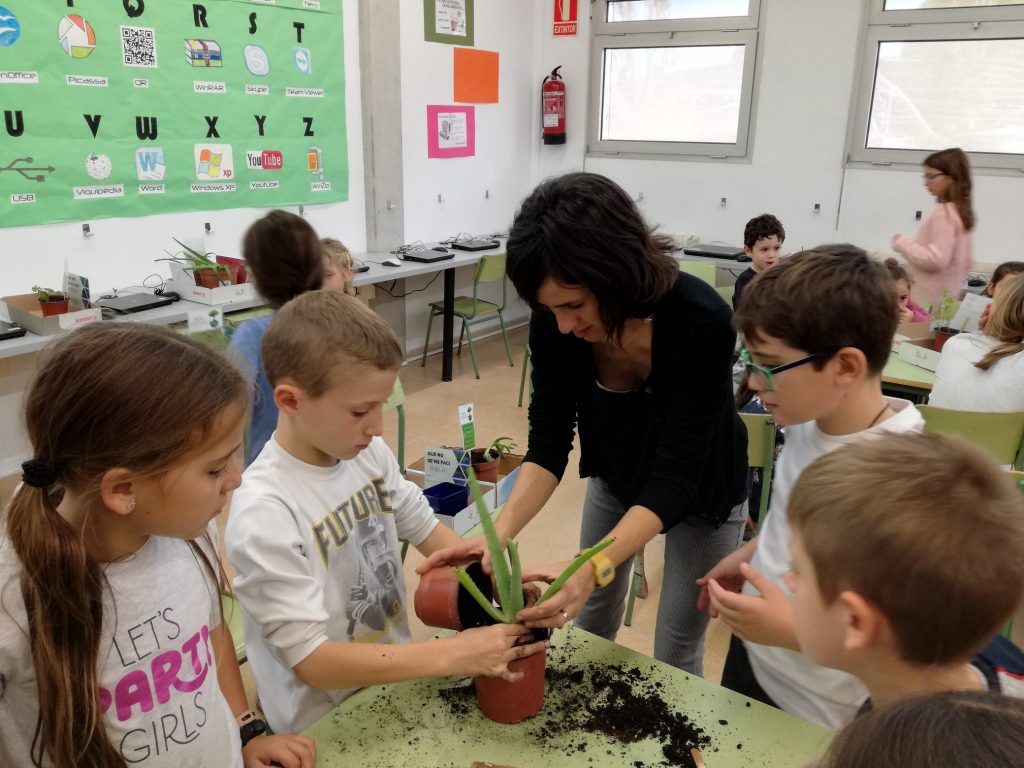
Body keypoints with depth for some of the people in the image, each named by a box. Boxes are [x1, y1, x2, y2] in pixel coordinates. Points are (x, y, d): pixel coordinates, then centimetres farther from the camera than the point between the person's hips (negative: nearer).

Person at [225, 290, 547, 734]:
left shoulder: (368, 453, -9)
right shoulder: (264, 514, -26)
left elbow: (427, 531, 4)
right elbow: (311, 661, -24)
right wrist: (453, 654, -26)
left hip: (394, 676, 5)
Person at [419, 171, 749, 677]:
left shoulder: (700, 322, -38)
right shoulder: (554, 322, -26)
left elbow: (675, 476, -38)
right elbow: (548, 442, -22)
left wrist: (594, 567, -51)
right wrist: (499, 532, -37)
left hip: (699, 491, -3)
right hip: (615, 475, 4)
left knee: (675, 651, 8)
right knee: (591, 621, 20)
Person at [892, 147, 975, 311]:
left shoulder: (944, 214, -17)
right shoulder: (960, 211, 14)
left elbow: (935, 260, -23)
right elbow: (966, 261, 19)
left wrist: (902, 242, -13)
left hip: (929, 300, -10)